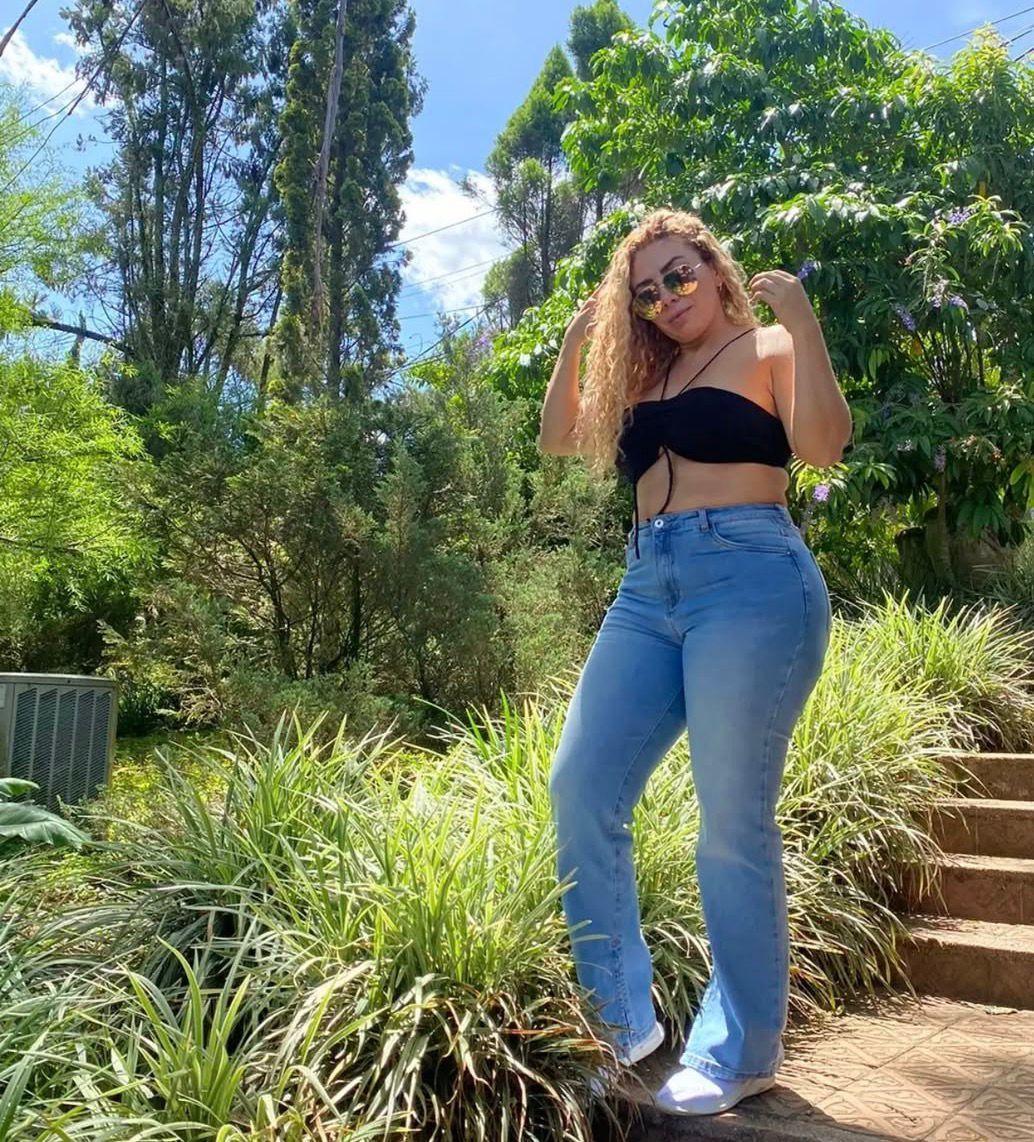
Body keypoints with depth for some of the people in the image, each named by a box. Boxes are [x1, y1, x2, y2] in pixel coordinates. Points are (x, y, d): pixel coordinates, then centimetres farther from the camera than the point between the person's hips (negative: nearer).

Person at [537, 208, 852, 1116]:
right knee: (582, 790, 0)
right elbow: (560, 440, 23)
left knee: (733, 823, -4)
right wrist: (576, 343, 16)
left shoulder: (769, 347, 5)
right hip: (650, 588, 7)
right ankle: (621, 1016, 15)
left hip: (750, 581, -6)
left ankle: (742, 1051, 14)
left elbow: (824, 445, -11)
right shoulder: (647, 375, 23)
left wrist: (799, 314, -13)